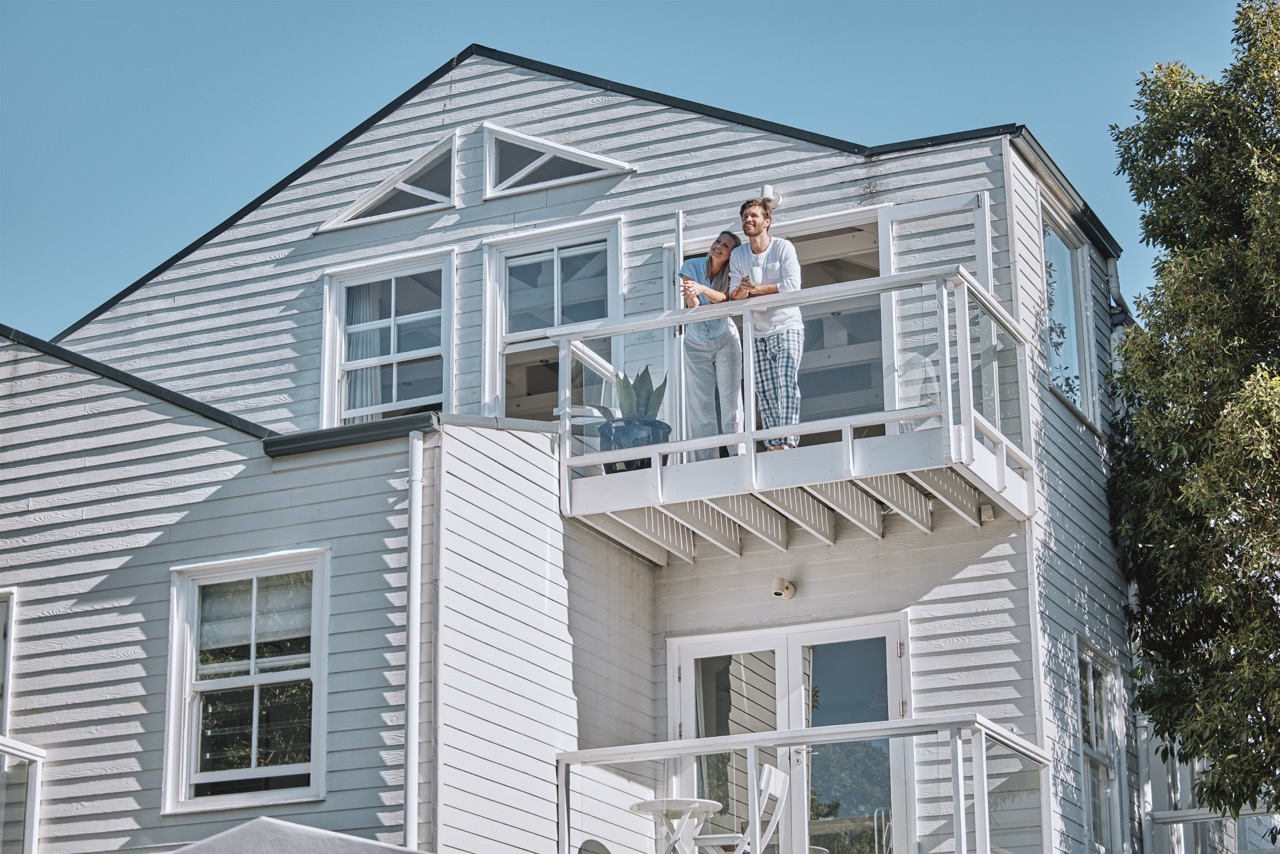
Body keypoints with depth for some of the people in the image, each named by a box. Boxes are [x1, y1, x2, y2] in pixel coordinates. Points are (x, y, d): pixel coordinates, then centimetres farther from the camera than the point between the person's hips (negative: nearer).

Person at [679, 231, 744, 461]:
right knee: (700, 403, 0)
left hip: (725, 340, -1)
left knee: (730, 398, -9)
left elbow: (723, 298, -28)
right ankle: (706, 461, 2)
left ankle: (738, 453, -10)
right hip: (696, 344, 1)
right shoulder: (691, 266, -10)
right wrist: (691, 297, -43)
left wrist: (702, 289, -47)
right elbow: (692, 306, -18)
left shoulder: (730, 274, -9)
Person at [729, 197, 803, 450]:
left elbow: (792, 285, -17)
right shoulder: (737, 255, 6)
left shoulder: (783, 247, -6)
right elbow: (735, 294, 0)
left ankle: (788, 441, -23)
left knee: (787, 383, -18)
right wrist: (739, 293, -25)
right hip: (759, 332, 4)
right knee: (764, 392, -1)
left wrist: (754, 289, -14)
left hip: (786, 327, -4)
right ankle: (773, 445, 0)